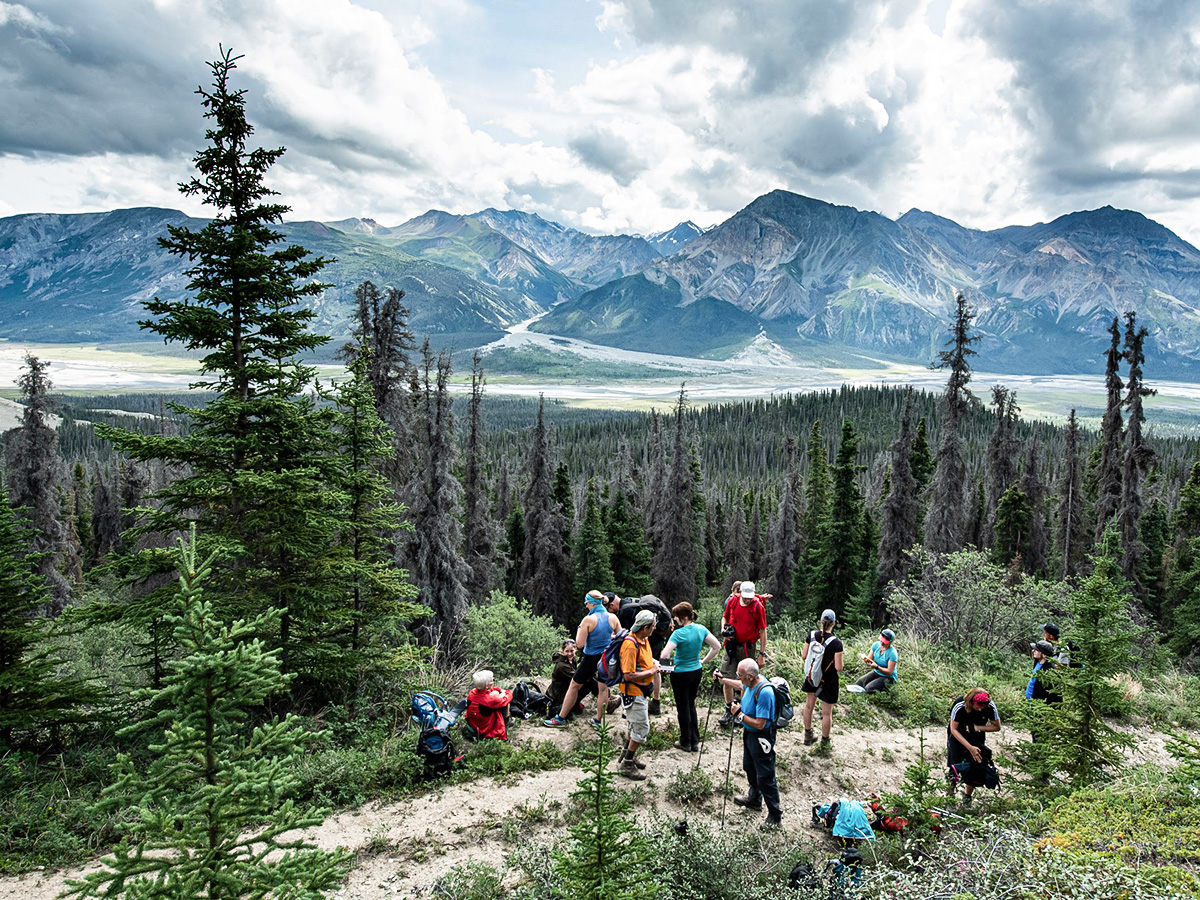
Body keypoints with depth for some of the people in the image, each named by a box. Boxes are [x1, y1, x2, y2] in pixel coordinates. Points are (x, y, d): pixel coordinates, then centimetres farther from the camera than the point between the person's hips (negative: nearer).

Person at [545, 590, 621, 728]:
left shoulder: (588, 620, -19)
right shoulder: (613, 618, -6)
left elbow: (579, 644, -18)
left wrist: (579, 629, -3)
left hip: (591, 659, -4)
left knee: (574, 686, 12)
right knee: (603, 689, 16)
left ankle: (560, 718, 20)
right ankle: (598, 719, 24)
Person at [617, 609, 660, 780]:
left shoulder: (644, 639, 4)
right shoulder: (630, 645, -27)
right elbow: (628, 676, -29)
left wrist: (654, 664, 5)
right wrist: (650, 672, -19)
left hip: (641, 691, 10)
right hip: (633, 693, -10)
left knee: (636, 726, 22)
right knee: (642, 728, -5)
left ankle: (629, 755, 37)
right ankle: (627, 764, 6)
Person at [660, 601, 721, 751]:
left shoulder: (679, 633, -24)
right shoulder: (701, 629, -5)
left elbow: (664, 656, -29)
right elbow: (717, 647, 4)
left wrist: (669, 661, -8)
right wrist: (704, 661, 10)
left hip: (680, 674, -6)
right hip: (696, 671, 6)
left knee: (683, 708, 10)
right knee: (691, 705, 21)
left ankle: (686, 742, 23)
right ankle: (695, 741, 27)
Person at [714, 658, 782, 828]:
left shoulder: (764, 692, -33)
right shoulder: (750, 683, -6)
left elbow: (760, 724, -32)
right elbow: (742, 686, 22)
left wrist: (739, 714, -23)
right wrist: (723, 680, 22)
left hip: (761, 738, -10)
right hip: (749, 733, 10)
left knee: (765, 777, 0)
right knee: (749, 768, 26)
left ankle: (775, 816, 14)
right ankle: (754, 799, 48)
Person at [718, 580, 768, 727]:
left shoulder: (758, 607, -12)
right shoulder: (732, 600, -3)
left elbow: (762, 631, -7)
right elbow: (725, 616, 16)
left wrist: (762, 653, -7)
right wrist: (724, 629, -5)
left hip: (747, 648, -3)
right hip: (731, 644, 3)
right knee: (726, 678, 1)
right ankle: (729, 712, 14)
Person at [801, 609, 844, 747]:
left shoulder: (812, 635, -11)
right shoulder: (836, 642, -24)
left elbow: (803, 656, -3)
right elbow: (839, 668, -20)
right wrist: (842, 655, -3)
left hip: (811, 677, 5)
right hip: (828, 681, -5)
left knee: (809, 706, 22)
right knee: (827, 712, 11)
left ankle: (808, 736, 37)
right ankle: (824, 743, 25)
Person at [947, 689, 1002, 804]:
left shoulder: (990, 707, -24)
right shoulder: (959, 706, -31)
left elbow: (997, 727, -8)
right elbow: (954, 730, -21)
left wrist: (978, 727, -24)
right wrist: (970, 747, -28)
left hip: (977, 738, 2)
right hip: (957, 737, -2)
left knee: (978, 768, -4)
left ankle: (967, 797, 19)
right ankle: (950, 794, 17)